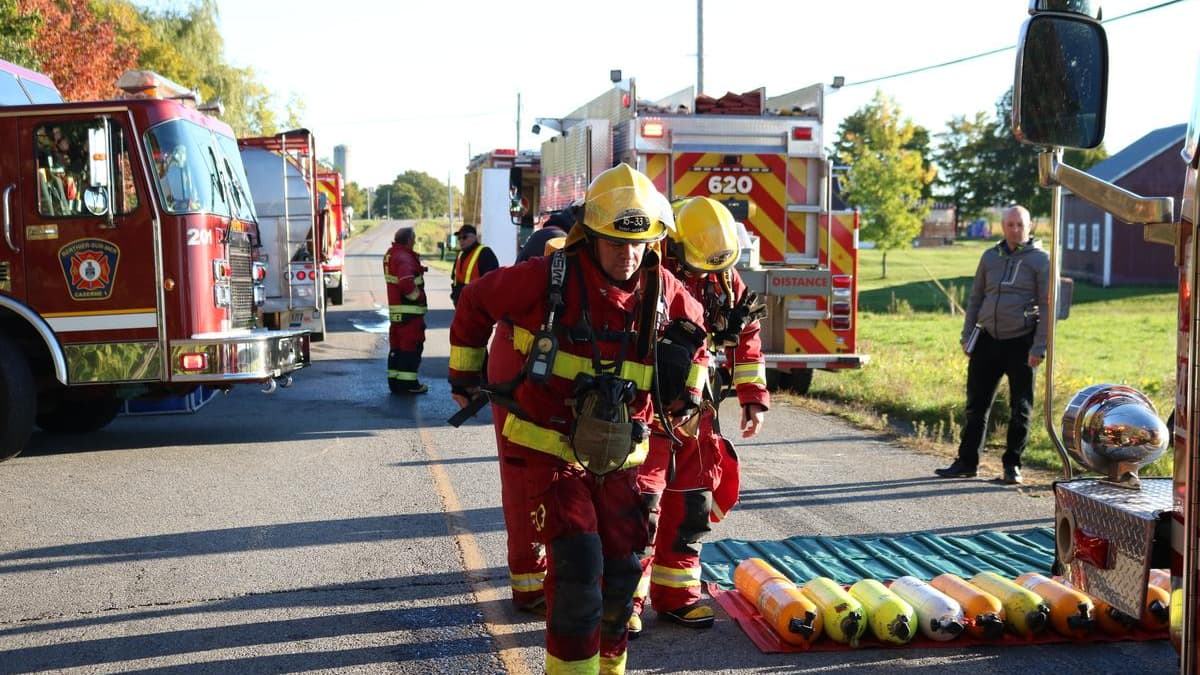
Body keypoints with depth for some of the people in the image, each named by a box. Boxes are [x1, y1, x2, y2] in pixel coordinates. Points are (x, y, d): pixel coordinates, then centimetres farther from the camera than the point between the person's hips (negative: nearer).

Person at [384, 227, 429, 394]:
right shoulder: (404, 258, -19)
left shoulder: (391, 254, 13)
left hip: (395, 308, 10)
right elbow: (406, 282, -34)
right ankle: (409, 383, -1)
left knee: (397, 345, 14)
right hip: (409, 310, -10)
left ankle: (394, 381, 20)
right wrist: (418, 296, -18)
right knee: (412, 345, -3)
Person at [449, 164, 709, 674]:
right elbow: (476, 302, 1)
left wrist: (689, 391, 12)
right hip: (550, 452, -4)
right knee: (577, 565, -14)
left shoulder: (662, 292, -4)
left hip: (617, 458, 4)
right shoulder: (548, 279, -16)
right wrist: (463, 374, 8)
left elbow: (693, 334, 20)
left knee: (620, 570, 10)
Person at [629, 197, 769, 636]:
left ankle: (675, 595, 23)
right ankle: (626, 601, 5)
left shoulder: (726, 278, 4)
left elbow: (747, 338, 12)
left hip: (698, 412, 6)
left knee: (692, 507, 10)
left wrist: (753, 398, 9)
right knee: (642, 505, -7)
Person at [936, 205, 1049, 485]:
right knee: (977, 404, 6)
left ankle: (1012, 465, 15)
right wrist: (967, 336, 9)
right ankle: (967, 461, 13)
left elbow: (1047, 308, -5)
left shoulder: (1040, 260, -2)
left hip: (1020, 343, -4)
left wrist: (1039, 348, -12)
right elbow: (975, 298, 16)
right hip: (987, 340, 4)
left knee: (1021, 408, 3)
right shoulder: (990, 257, 11)